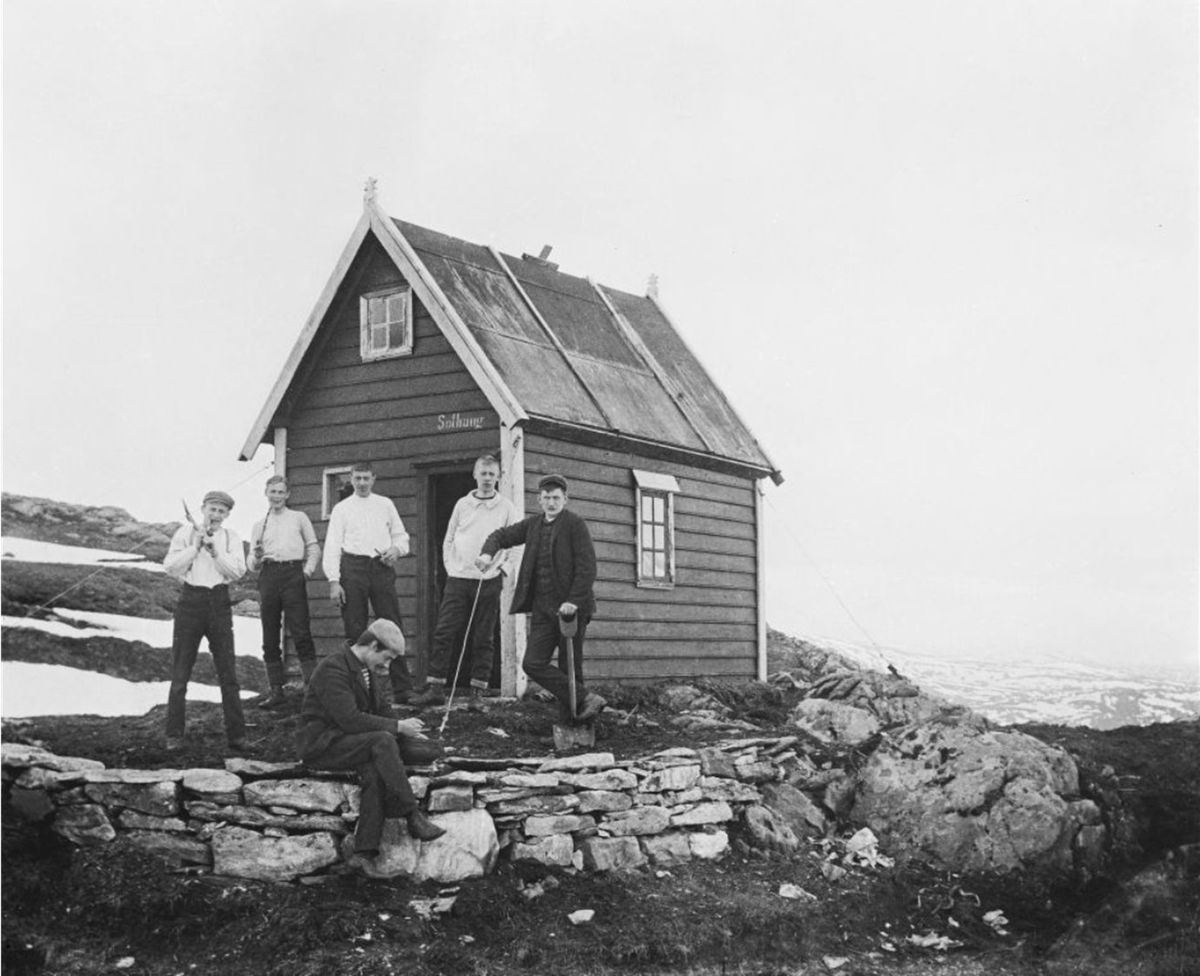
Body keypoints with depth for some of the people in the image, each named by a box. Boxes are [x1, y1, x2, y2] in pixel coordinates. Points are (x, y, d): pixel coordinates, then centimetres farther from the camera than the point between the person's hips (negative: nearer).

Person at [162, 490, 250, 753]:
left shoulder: (231, 538, 7)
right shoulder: (185, 533, 4)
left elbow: (238, 571, -6)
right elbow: (171, 567, -6)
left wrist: (214, 550, -15)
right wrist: (196, 546, -12)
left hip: (219, 603, 1)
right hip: (190, 600, -1)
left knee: (228, 673, 1)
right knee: (180, 674, 2)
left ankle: (236, 735, 6)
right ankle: (174, 735, 9)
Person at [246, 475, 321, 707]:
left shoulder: (299, 518, 16)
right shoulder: (259, 525, 21)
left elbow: (313, 547, 14)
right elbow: (251, 565, 18)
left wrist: (308, 569, -2)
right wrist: (256, 558, -4)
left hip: (293, 574, -3)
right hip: (267, 574, 3)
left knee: (301, 633, -12)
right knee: (270, 636, 0)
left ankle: (313, 685, -14)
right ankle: (276, 689, 3)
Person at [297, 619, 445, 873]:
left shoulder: (365, 670, 13)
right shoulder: (333, 669, -18)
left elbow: (381, 711, 20)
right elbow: (350, 719, -26)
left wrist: (409, 734, 3)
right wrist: (398, 726, -20)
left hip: (348, 741, 9)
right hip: (322, 745, -9)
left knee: (374, 771, -23)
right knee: (382, 742, -31)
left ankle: (365, 850, -28)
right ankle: (413, 818, -28)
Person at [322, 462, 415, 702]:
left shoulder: (385, 505, 16)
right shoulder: (341, 508, 10)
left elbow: (401, 535, 20)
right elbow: (332, 546, 4)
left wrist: (397, 549, -4)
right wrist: (334, 581, -6)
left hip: (382, 567, 1)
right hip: (353, 567, -1)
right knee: (354, 630, 0)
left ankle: (402, 688, -5)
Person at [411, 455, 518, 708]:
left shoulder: (507, 508, 3)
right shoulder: (462, 504, 10)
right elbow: (448, 540, 15)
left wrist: (497, 565, -9)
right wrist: (450, 566, 4)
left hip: (489, 581, -2)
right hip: (458, 578, 2)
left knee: (483, 638, 2)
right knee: (444, 633, -3)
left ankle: (478, 692, 7)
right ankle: (436, 688, -1)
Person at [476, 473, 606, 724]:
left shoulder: (575, 524, -5)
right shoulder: (533, 524, 13)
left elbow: (587, 567, -10)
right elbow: (502, 535, 22)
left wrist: (574, 601, -18)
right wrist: (488, 553, -1)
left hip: (570, 607, -6)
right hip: (543, 608, 6)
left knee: (570, 667, -1)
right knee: (533, 663, -5)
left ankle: (570, 721, 4)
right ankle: (584, 699, -6)